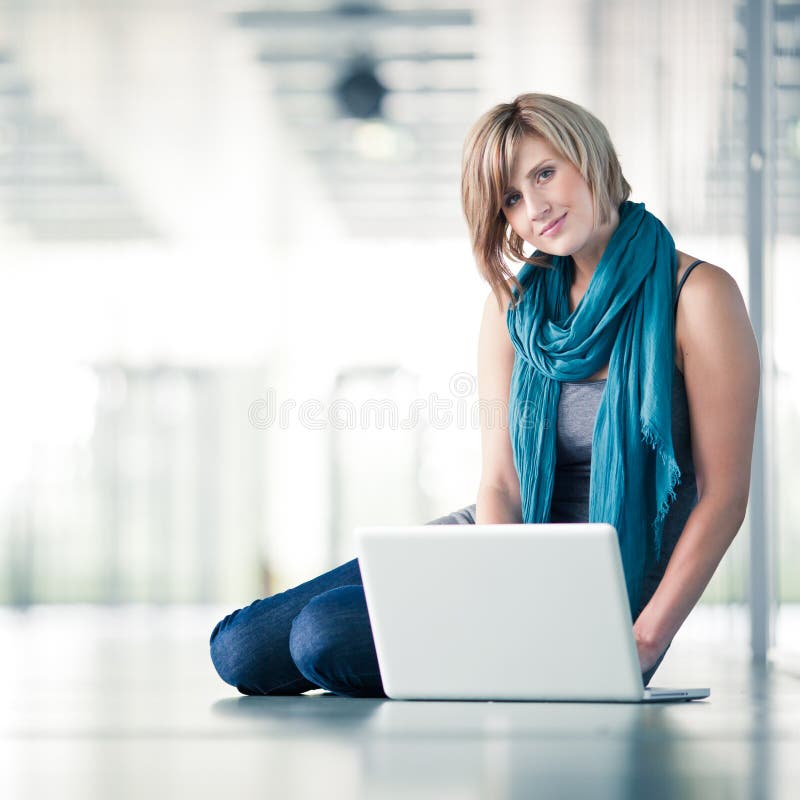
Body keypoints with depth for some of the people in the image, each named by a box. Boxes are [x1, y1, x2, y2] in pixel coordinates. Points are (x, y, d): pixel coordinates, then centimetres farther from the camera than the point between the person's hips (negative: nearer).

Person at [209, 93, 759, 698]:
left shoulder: (698, 296, -12)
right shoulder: (515, 306, 5)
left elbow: (723, 494, -12)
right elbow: (500, 483, -2)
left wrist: (644, 643, -20)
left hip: (602, 602, -6)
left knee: (327, 635, -23)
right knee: (241, 649, -5)